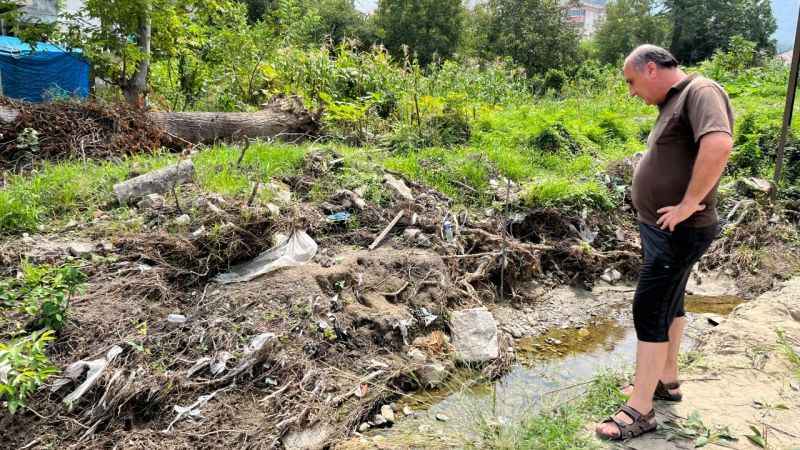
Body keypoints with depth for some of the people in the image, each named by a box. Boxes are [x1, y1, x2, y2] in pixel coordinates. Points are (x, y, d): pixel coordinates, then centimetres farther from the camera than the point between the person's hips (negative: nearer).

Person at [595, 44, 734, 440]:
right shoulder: (673, 102, 13)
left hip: (677, 231, -10)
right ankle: (667, 380, 35)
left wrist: (689, 204, -28)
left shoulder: (701, 91, -17)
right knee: (669, 303, 19)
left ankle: (640, 411, 2)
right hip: (662, 227, 10)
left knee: (649, 310, -7)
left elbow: (718, 145, -36)